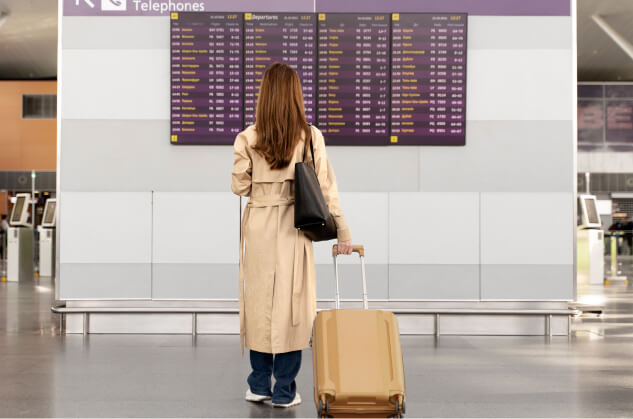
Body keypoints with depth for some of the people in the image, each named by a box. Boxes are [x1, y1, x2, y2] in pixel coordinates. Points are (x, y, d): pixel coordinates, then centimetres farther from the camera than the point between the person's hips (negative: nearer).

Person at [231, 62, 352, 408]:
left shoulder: (248, 138, -4)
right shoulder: (310, 137, -4)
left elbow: (239, 187, 0)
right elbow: (325, 186, -4)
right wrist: (342, 230, 1)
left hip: (258, 225, 1)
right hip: (294, 227, -1)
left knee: (259, 301, 11)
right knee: (292, 302, 5)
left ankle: (259, 385, 19)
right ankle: (285, 390, 10)